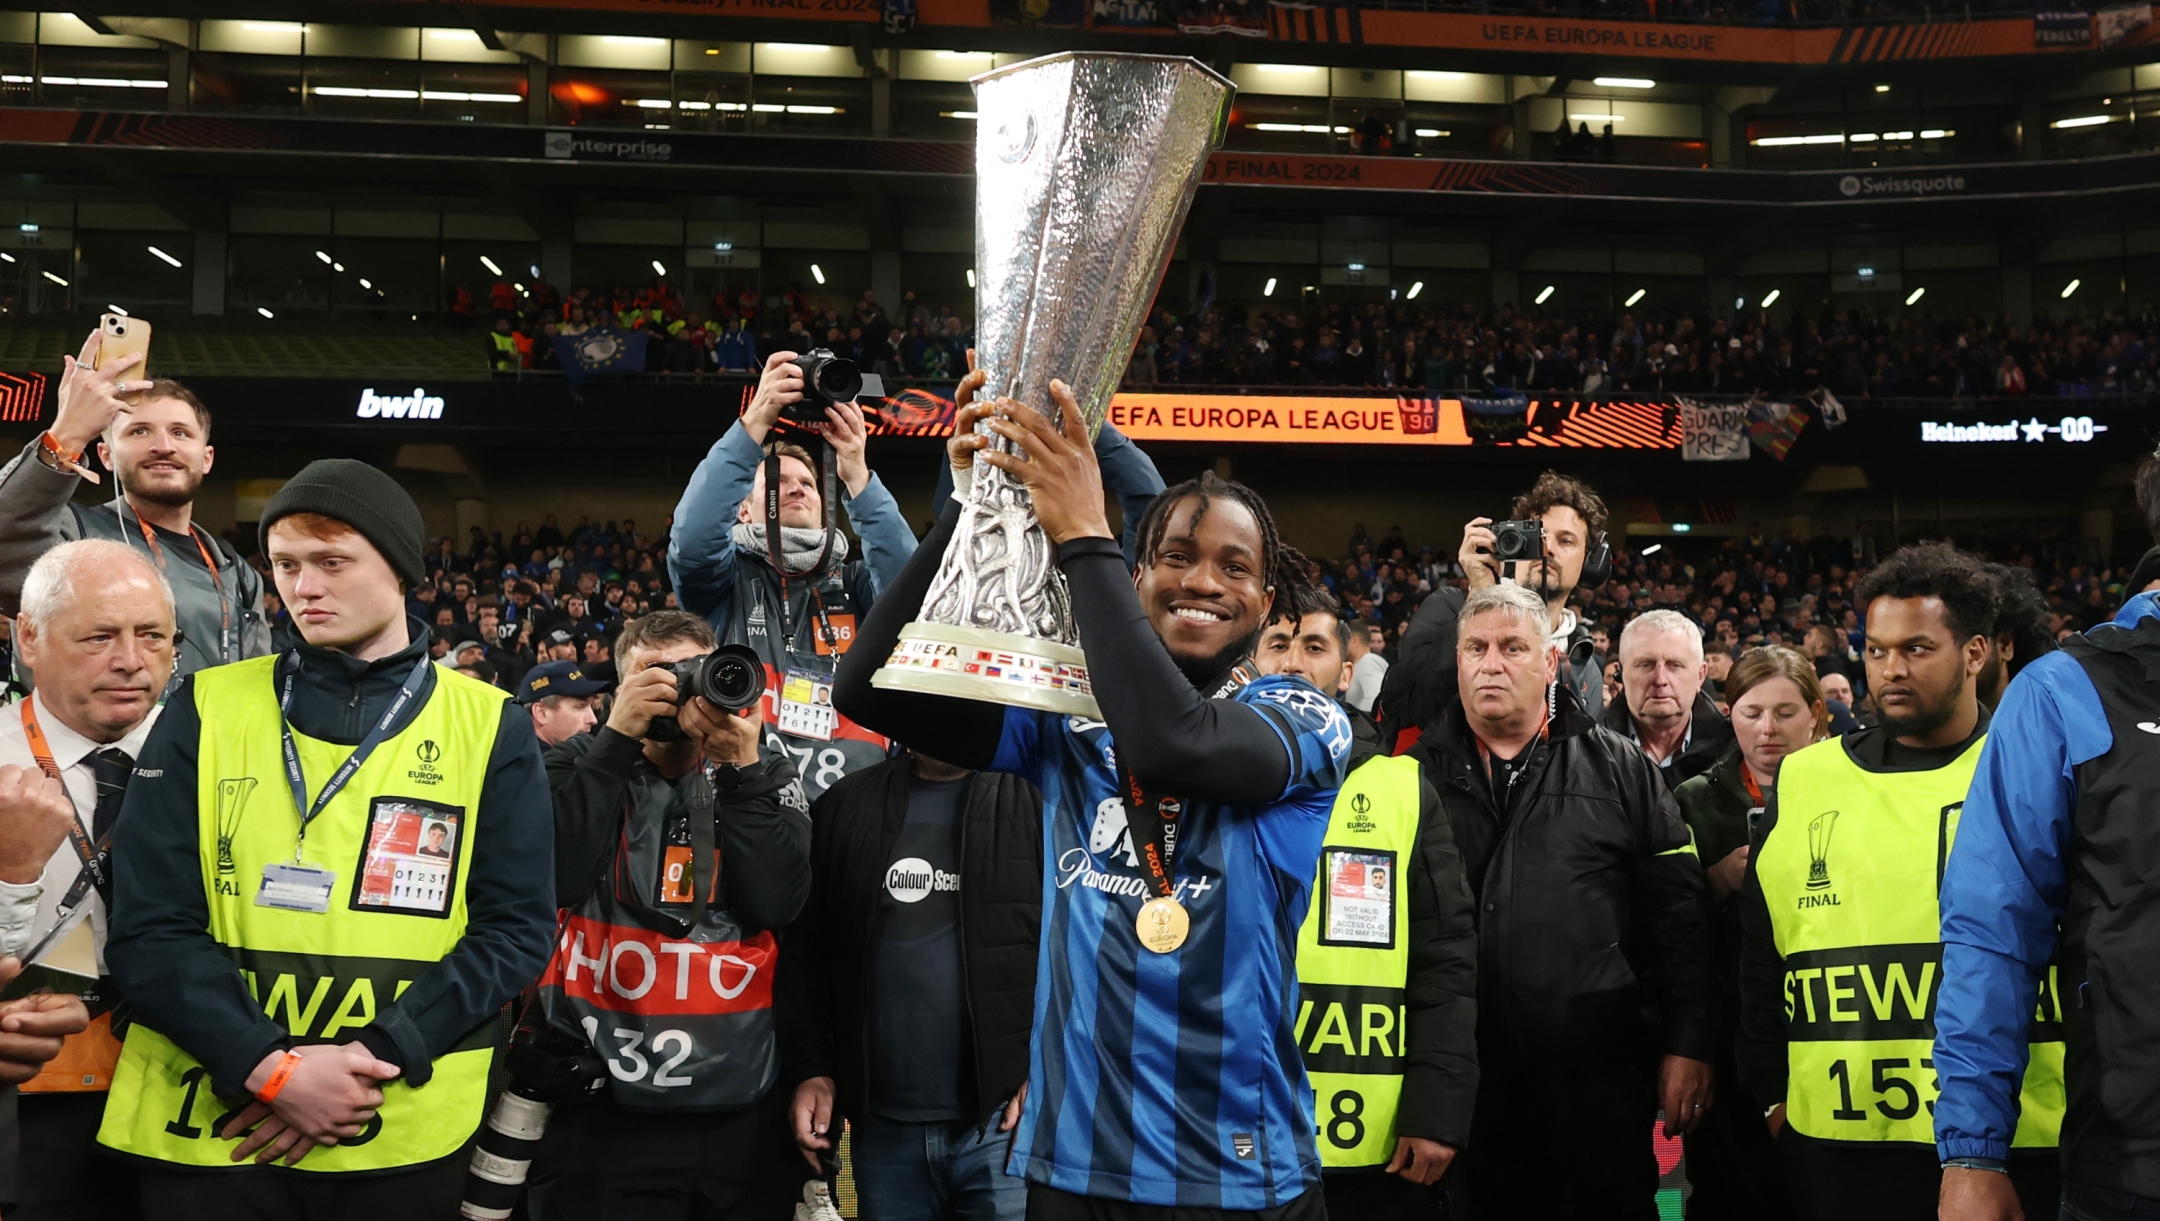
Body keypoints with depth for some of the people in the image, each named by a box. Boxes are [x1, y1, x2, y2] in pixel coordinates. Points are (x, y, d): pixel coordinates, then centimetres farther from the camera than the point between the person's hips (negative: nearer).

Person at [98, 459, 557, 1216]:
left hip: (406, 1133, 0)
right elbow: (151, 924, -2)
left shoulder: (490, 727, 2)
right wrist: (273, 1068, -15)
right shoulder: (206, 709, 3)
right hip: (210, 1123, 0)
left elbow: (515, 927, -2)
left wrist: (375, 1059, -15)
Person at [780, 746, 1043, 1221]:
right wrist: (813, 1067, 5)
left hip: (1003, 1125, -3)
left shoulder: (1040, 799, -3)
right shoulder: (843, 806, 9)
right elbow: (804, 947, 12)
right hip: (880, 1127, 4)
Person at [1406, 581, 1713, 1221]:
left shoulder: (1620, 769, 6)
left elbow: (1680, 912, 4)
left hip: (1601, 1077, -1)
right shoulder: (1421, 776, 7)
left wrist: (1689, 1044, -1)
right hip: (1466, 1083, 1)